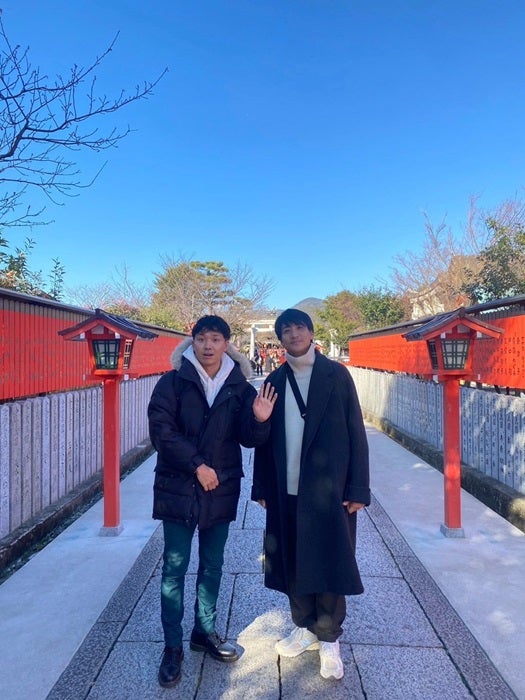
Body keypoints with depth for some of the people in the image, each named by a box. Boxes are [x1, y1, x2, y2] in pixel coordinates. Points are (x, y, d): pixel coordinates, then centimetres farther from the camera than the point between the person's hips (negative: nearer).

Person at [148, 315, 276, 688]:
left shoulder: (240, 387, -1)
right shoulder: (172, 382, -7)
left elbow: (247, 438, 0)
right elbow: (161, 431, -13)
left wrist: (260, 421, -22)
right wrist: (197, 465, -18)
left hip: (221, 489, 3)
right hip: (178, 487, -2)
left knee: (213, 565, 17)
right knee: (175, 567, 6)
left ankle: (205, 631, 37)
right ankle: (173, 646, 23)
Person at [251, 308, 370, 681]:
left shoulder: (336, 374, -3)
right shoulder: (275, 380, 6)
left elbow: (355, 433, -5)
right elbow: (266, 437, 8)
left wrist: (358, 488, -9)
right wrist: (262, 487, 7)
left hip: (328, 488, -3)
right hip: (287, 490, 3)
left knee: (329, 563, 7)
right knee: (293, 563, 13)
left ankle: (329, 640, 27)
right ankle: (305, 628, 34)